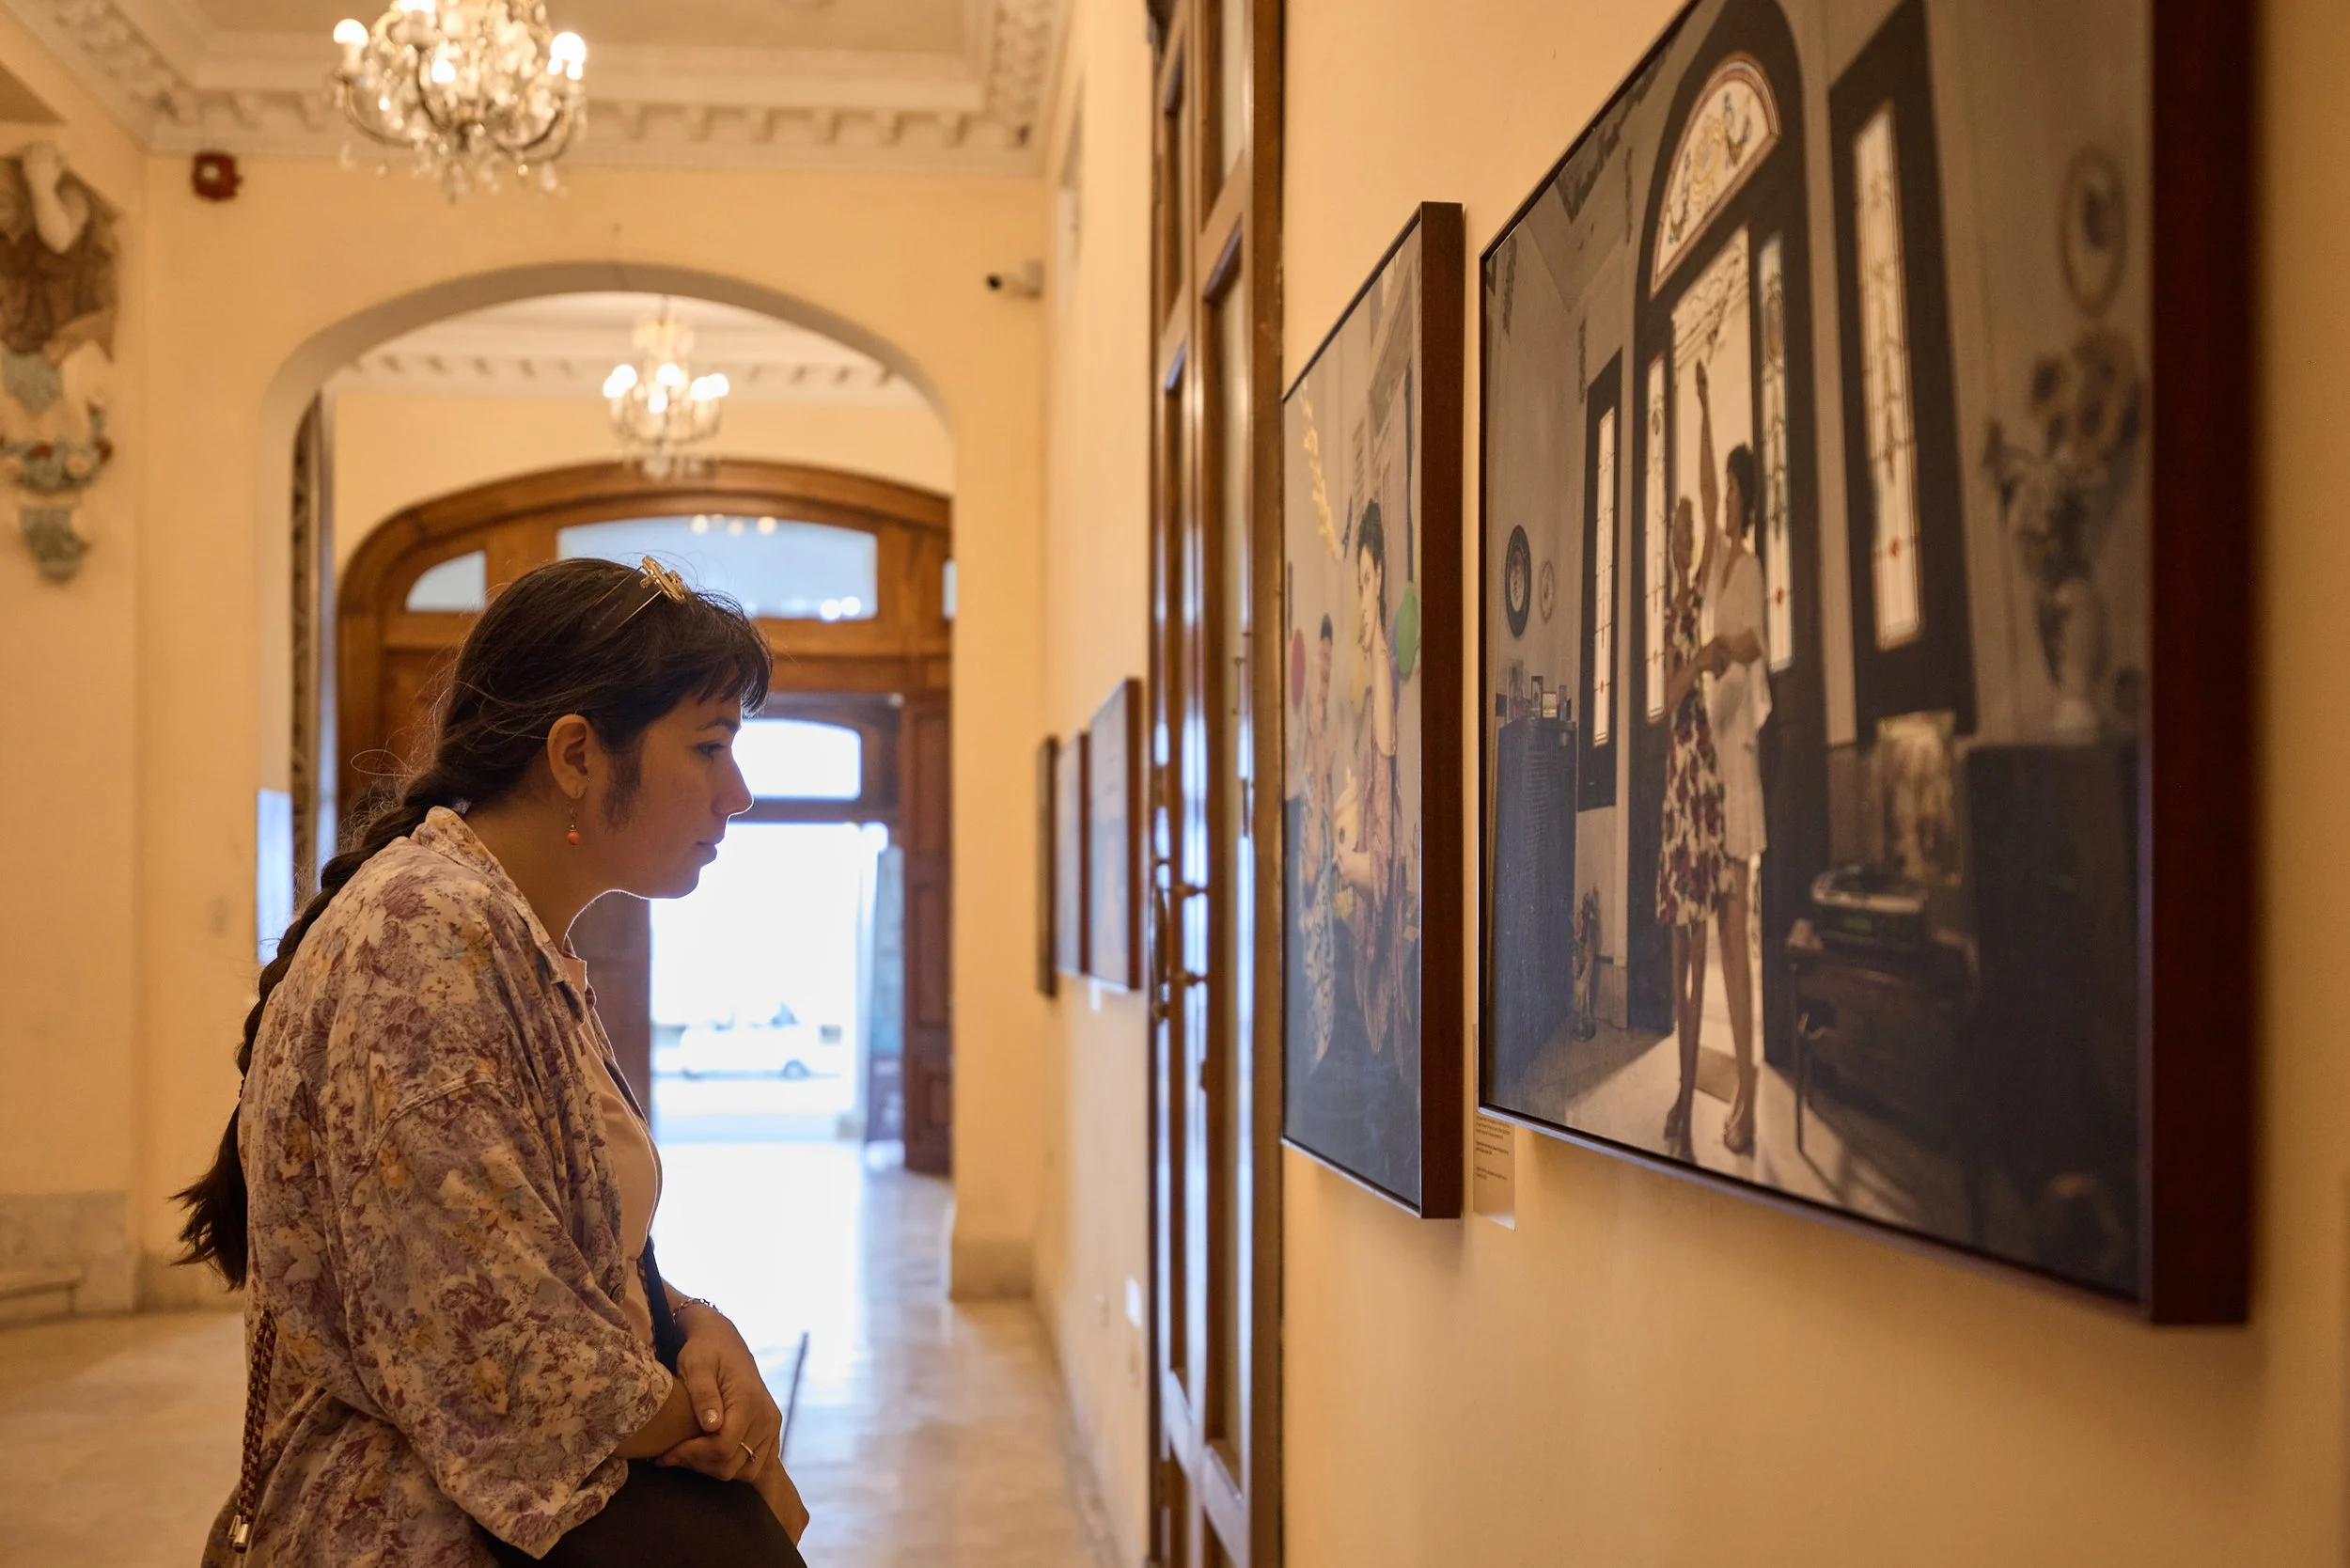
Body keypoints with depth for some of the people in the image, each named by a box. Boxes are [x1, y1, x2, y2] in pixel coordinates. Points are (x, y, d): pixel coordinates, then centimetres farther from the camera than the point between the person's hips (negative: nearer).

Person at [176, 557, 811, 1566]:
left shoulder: (533, 950, 11)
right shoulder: (429, 935, -19)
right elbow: (495, 1354, -23)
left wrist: (698, 1330, -6)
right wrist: (734, 1452, -10)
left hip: (533, 1486, 9)